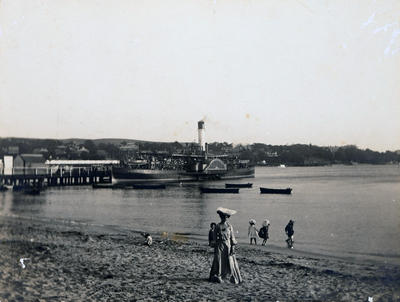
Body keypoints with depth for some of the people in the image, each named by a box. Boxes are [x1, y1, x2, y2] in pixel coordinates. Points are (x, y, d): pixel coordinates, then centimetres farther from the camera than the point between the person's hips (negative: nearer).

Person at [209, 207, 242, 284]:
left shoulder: (229, 226, 2)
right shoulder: (217, 226, 4)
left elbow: (232, 237, 1)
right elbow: (215, 237, 9)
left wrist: (233, 247, -7)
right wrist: (215, 248, 7)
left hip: (228, 245, -1)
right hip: (220, 245, 1)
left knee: (230, 262, -3)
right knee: (219, 261, -1)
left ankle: (235, 279, 2)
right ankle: (218, 277, 9)